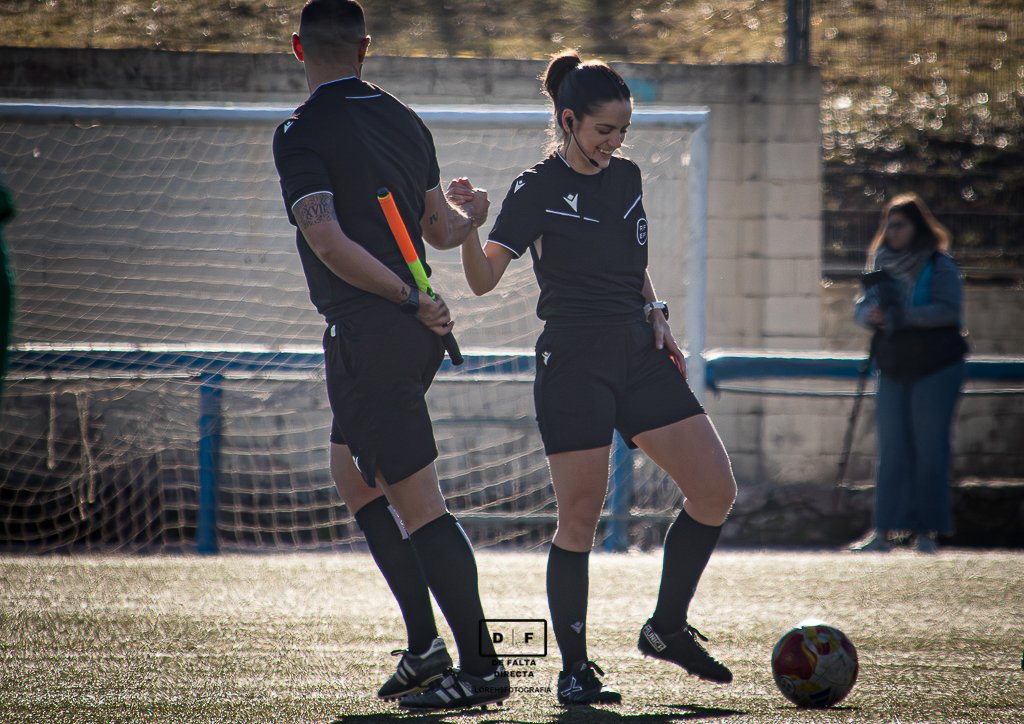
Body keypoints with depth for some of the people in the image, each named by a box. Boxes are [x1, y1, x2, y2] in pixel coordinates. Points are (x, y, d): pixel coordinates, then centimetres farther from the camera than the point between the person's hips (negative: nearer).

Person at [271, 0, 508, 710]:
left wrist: (412, 300, -16)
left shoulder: (302, 133, -11)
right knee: (354, 474, 21)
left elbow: (327, 240, -21)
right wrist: (477, 215, 39)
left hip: (366, 336, -8)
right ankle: (425, 645, 16)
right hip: (418, 333, 8)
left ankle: (480, 665, -7)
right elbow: (441, 229, 18)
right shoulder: (405, 120, 10)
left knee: (416, 500, -7)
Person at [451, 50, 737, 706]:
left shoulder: (626, 177, 11)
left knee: (716, 490, -2)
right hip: (573, 364, -6)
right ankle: (575, 670, 5)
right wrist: (469, 228, -33)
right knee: (580, 519, -5)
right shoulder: (538, 191, -8)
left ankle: (667, 627, 13)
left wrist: (657, 315, 9)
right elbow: (484, 279, -15)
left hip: (640, 356, 6)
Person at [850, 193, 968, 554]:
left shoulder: (939, 264, -6)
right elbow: (862, 307, 9)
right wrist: (871, 313, -15)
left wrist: (904, 315, -25)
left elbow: (949, 310, -16)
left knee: (930, 449, -5)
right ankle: (883, 530, 0)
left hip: (935, 368, -5)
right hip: (893, 369, 5)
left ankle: (927, 531, -2)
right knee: (891, 450, 2)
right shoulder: (881, 263, 11)